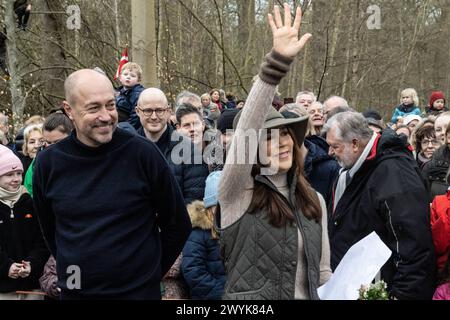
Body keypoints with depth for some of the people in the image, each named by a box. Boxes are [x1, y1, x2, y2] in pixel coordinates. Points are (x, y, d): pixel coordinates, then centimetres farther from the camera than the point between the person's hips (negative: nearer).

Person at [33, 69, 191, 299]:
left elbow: (178, 224, -1)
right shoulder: (48, 162, -4)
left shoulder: (143, 153, -11)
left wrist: (150, 271, 3)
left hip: (139, 291, -2)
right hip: (74, 291, 3)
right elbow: (49, 229, 11)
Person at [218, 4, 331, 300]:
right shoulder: (237, 194, -11)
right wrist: (278, 61, -35)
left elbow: (323, 273, 11)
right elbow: (245, 131, -27)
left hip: (309, 296, 5)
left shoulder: (314, 201, 4)